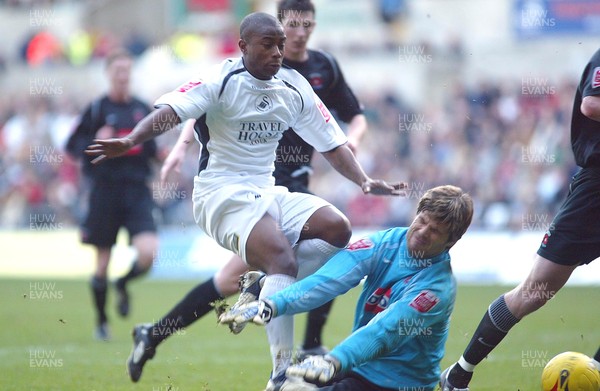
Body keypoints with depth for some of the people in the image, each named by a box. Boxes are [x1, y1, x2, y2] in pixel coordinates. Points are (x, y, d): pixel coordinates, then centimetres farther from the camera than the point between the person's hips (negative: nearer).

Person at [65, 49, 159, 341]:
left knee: (148, 252, -16)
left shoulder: (142, 109, 11)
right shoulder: (97, 109, -1)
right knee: (102, 262, 3)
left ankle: (123, 284, 17)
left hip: (137, 191, 2)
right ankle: (101, 321, 22)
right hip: (105, 190, -2)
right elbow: (72, 147, 0)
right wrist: (95, 143, -17)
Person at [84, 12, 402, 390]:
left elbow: (332, 144, 14)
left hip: (267, 191, 7)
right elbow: (170, 111, -25)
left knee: (337, 228, -13)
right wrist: (131, 140, -42)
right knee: (282, 259, -27)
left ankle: (266, 289, -5)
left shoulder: (295, 88, 8)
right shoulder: (221, 80, -10)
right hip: (222, 192, -7)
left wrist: (365, 181, 0)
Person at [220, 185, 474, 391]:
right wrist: (273, 305, -35)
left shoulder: (439, 286, -20)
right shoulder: (386, 242, -4)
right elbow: (329, 279, -18)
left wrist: (334, 361, -51)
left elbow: (385, 331, -35)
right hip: (356, 366, 6)